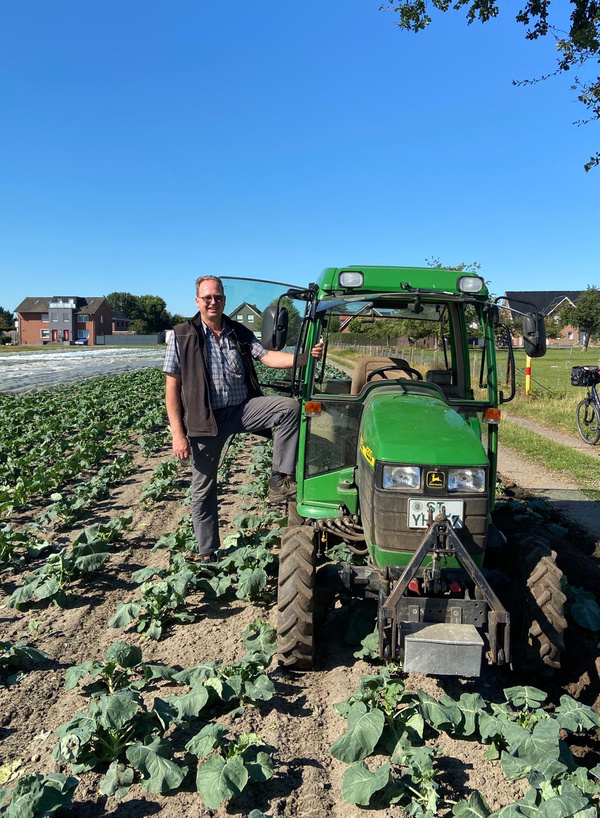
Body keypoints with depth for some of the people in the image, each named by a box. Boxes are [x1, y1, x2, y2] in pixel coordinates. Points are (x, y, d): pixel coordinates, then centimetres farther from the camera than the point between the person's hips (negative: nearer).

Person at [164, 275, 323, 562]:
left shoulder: (240, 333, 9)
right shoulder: (182, 336, -2)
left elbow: (267, 356, -6)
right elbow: (172, 388, -5)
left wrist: (303, 358, -24)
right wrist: (178, 433, -12)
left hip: (243, 408, 2)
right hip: (205, 418, -2)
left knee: (289, 407, -21)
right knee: (203, 489, 5)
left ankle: (280, 479, -17)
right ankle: (207, 554, 23)